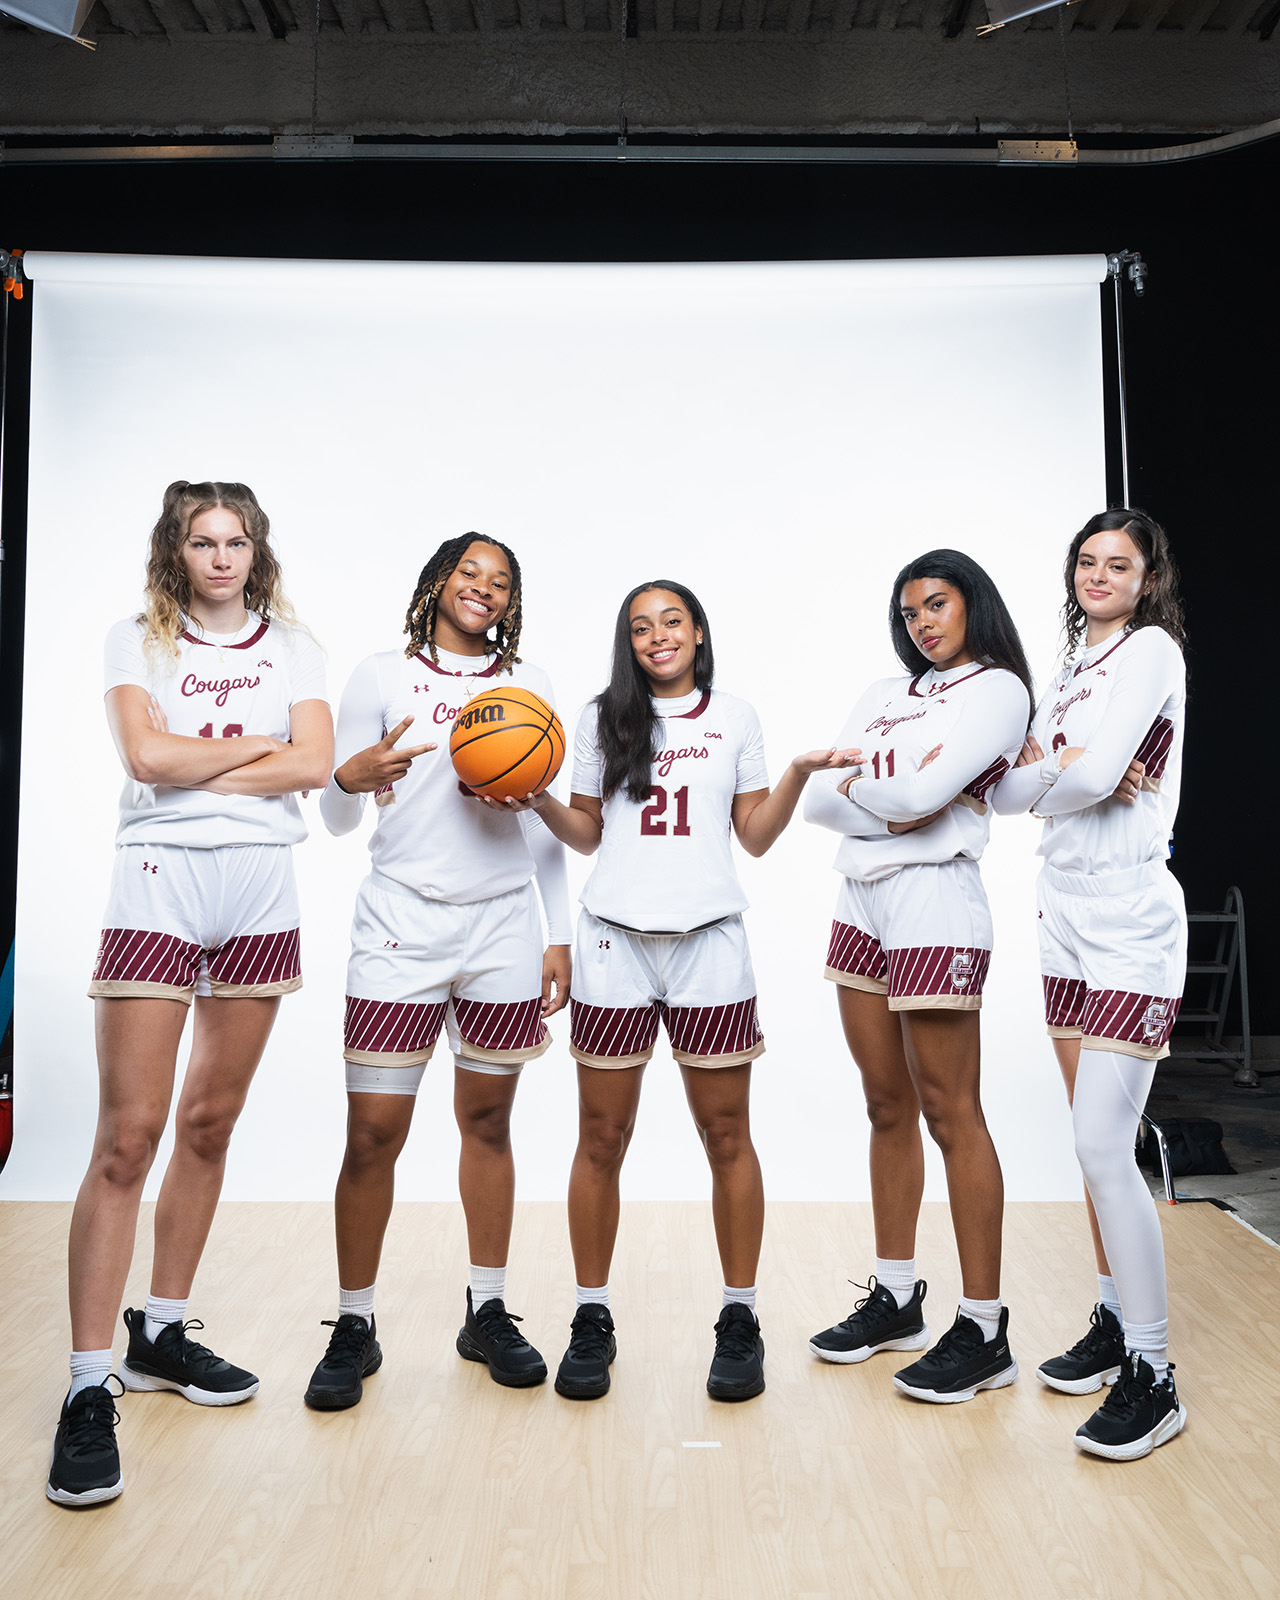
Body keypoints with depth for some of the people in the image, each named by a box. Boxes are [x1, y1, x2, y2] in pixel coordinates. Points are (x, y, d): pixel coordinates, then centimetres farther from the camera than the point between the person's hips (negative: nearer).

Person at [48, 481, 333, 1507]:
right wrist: (256, 746, -3)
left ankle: (162, 1334, 25)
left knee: (210, 1124, 10)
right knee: (127, 1138, -8)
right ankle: (90, 1390, -1)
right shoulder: (138, 641, 7)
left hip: (261, 889, 3)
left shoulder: (291, 644, 12)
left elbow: (314, 765, -3)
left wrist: (197, 763, -7)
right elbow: (146, 755, -10)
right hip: (159, 880, -3)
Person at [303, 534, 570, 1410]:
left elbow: (548, 822, 13)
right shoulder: (382, 676, 5)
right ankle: (355, 1327, 15)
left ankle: (489, 1312, 23)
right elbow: (337, 817, 4)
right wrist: (350, 777, -19)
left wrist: (560, 935, 7)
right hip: (401, 928, -2)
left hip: (504, 932, 2)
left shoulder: (530, 682, 11)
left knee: (488, 1120, 9)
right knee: (373, 1132, -2)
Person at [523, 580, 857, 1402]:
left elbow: (756, 836, 9)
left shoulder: (737, 718, 11)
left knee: (727, 1136, 3)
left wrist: (799, 773, -5)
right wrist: (537, 797, -4)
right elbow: (588, 832, 13)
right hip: (616, 940, 1)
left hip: (710, 941, 0)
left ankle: (740, 1319, 17)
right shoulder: (604, 718, 12)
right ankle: (593, 1318, 17)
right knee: (602, 1139, 3)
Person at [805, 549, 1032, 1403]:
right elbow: (818, 800, 7)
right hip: (863, 904, 7)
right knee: (889, 1108, 12)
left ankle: (984, 1331, 7)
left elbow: (919, 794, -18)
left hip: (935, 907, -7)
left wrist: (852, 784, 0)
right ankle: (896, 1298, 24)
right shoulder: (887, 691, 17)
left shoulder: (997, 688, -4)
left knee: (950, 1113, -4)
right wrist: (895, 801, -9)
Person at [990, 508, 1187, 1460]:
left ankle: (1152, 1376, 2)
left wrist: (1050, 775, 0)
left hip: (1131, 930, -8)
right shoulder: (1073, 672, 17)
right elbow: (1009, 792, 9)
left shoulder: (1151, 650, -6)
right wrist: (1064, 775, -10)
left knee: (1103, 1146, -10)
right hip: (1066, 922, 8)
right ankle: (1116, 1321, 27)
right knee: (1095, 1140, 13)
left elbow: (1090, 774, -20)